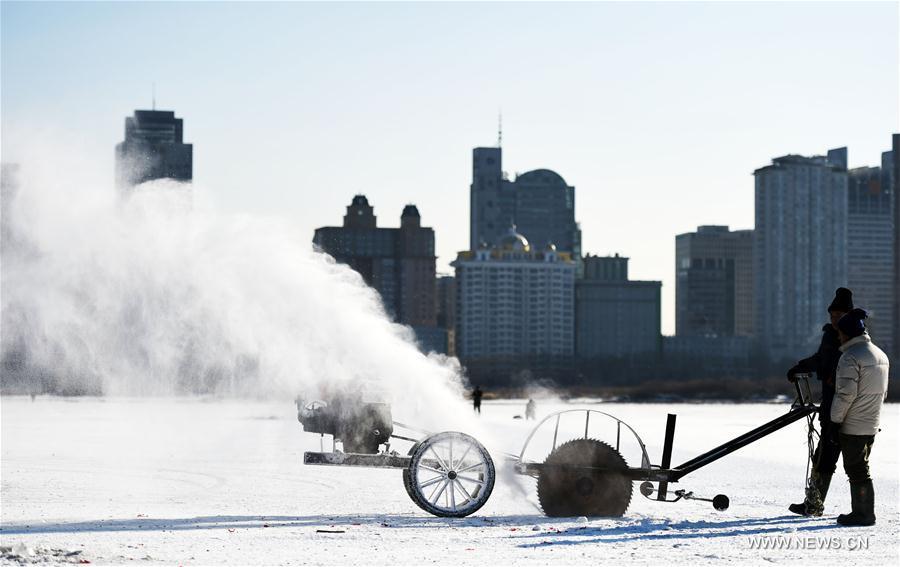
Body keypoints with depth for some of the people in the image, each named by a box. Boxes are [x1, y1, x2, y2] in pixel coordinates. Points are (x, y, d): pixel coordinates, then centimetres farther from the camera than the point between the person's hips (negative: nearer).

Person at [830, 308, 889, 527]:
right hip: (872, 423, 9)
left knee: (856, 470, -2)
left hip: (853, 426, -9)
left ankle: (862, 514, 0)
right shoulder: (881, 355, 12)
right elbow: (883, 392, 18)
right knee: (861, 468, 16)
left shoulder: (851, 357, -17)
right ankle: (865, 511, 19)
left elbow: (846, 393, -22)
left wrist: (835, 419, -13)